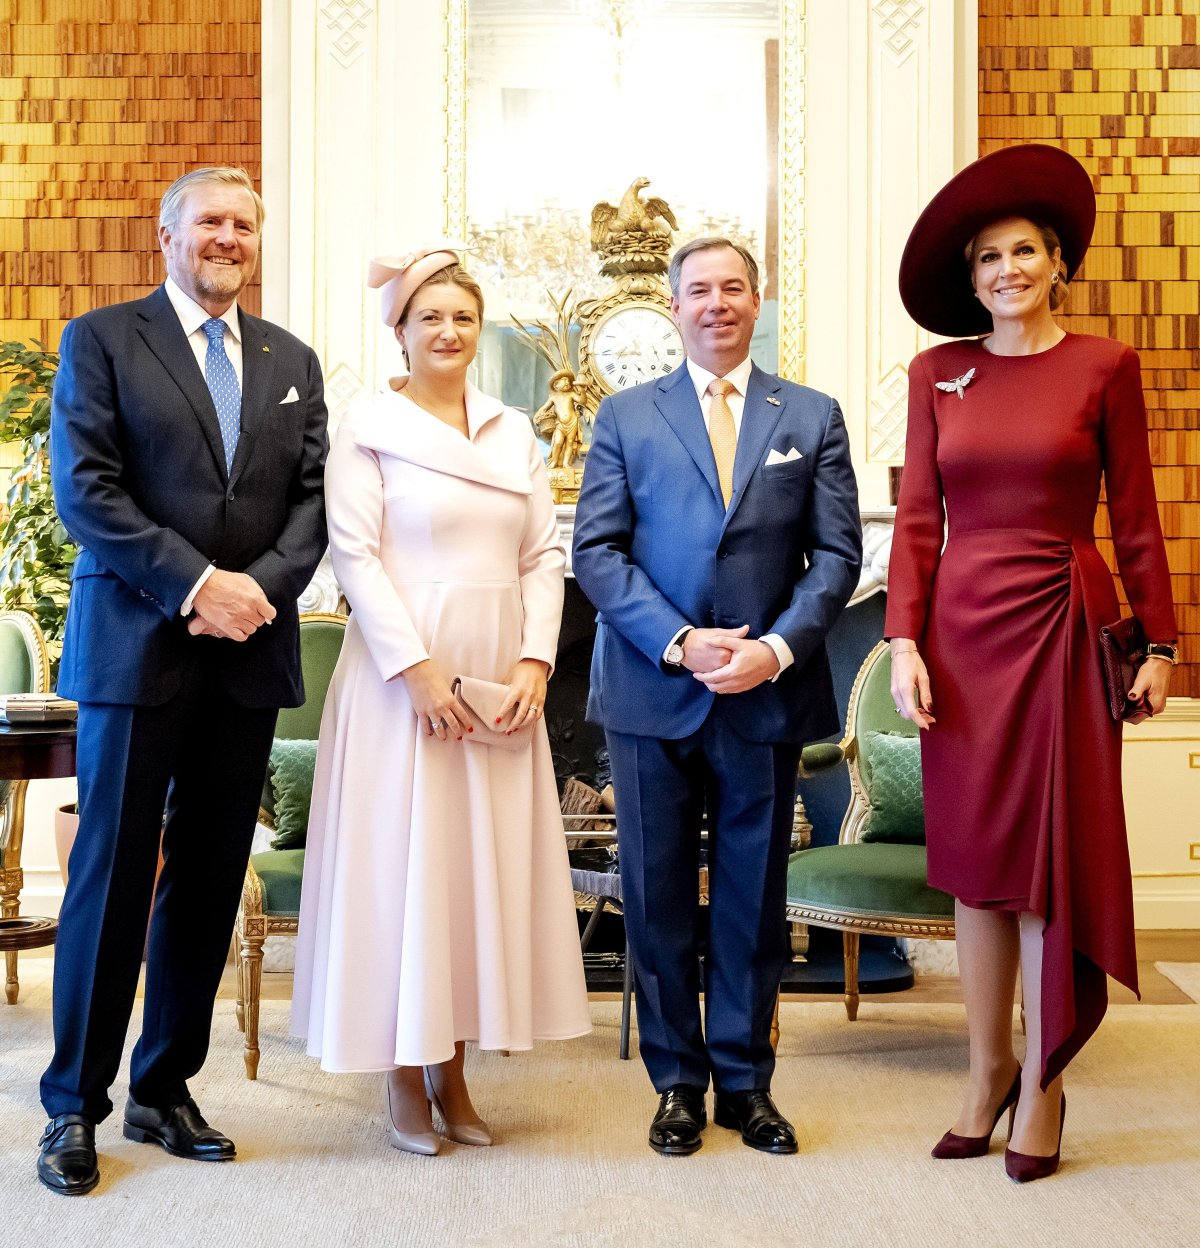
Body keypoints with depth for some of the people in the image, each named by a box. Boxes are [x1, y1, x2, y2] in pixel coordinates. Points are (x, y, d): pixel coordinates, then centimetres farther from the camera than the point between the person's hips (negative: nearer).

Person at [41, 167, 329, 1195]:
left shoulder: (292, 361, 16)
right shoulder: (102, 339, 3)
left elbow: (312, 498, 8)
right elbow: (85, 489, -7)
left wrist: (260, 588, -10)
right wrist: (197, 584, -15)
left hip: (249, 650, 4)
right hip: (137, 647, -4)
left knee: (210, 880, 9)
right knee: (113, 875, 1)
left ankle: (164, 1089, 22)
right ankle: (74, 1105, 14)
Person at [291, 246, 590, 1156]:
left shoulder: (514, 432, 13)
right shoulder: (369, 431, 0)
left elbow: (544, 554, 9)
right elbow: (355, 556, -9)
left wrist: (536, 659, -5)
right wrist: (418, 669, -16)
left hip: (501, 679, 5)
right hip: (403, 676, -4)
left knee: (485, 862, 7)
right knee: (402, 862, 1)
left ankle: (453, 1072, 20)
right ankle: (405, 1080, 14)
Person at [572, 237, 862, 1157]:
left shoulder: (813, 417, 8)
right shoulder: (626, 416, 7)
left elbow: (837, 554, 3)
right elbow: (596, 551, 0)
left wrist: (777, 648, -12)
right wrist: (678, 642, -12)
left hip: (768, 695, 0)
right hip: (653, 693, 0)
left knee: (754, 896, 9)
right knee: (659, 896, 6)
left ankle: (746, 1081, 23)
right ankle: (678, 1081, 21)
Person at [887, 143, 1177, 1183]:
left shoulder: (1104, 367, 1)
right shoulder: (939, 375, 7)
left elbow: (1135, 517, 2)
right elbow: (916, 518, 5)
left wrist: (1158, 641, 0)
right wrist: (904, 640, -4)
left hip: (1060, 626, -2)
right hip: (961, 630, 3)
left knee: (1052, 856, 2)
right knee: (975, 859, 8)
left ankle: (1043, 1081, 17)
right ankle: (988, 1068, 22)